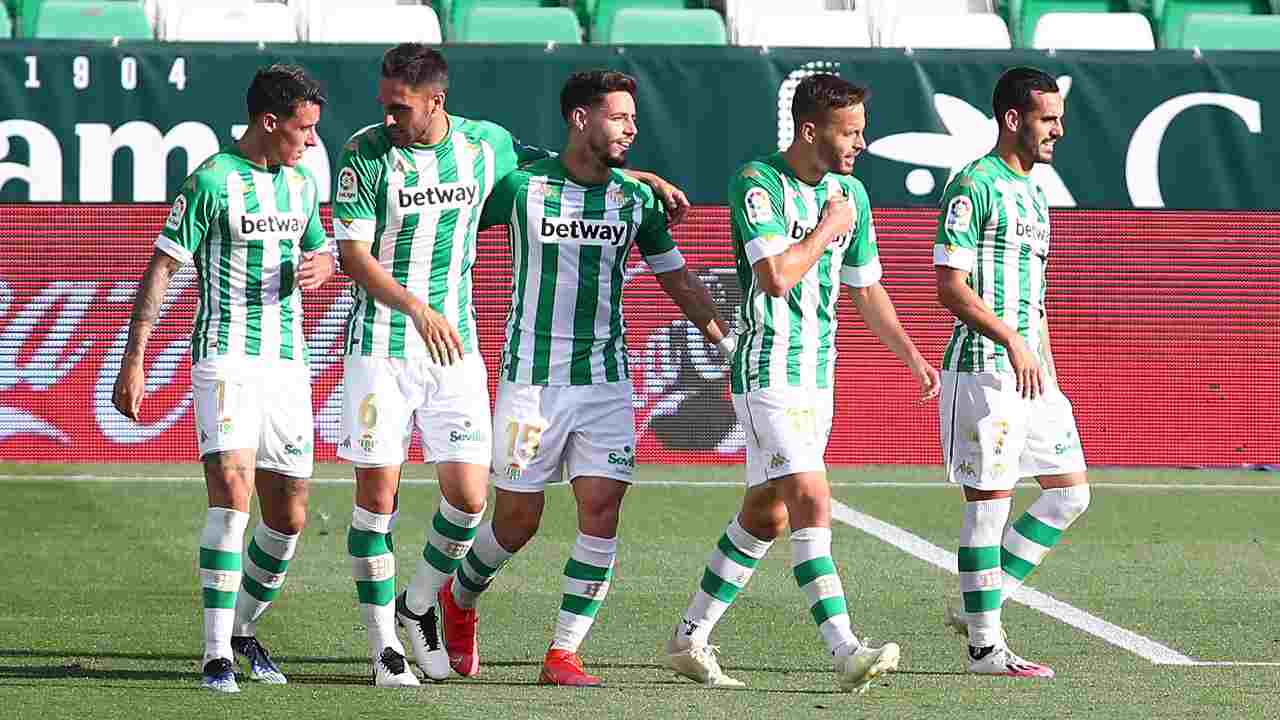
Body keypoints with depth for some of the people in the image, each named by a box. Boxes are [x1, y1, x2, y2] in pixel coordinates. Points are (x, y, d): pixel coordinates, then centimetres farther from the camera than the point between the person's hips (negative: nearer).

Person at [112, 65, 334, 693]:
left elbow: (320, 250, 28)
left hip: (288, 364, 7)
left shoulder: (302, 183, 13)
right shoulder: (211, 182, -7)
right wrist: (133, 361, -12)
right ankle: (218, 654, -18)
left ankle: (244, 630, 27)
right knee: (232, 489, -20)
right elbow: (160, 269, -7)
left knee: (288, 516, 6)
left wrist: (324, 265, 1)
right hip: (225, 358, -7)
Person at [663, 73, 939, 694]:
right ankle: (846, 653, -24)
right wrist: (827, 228, -12)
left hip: (819, 372, 8)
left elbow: (865, 288, 20)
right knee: (811, 501, -18)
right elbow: (776, 277, -24)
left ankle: (690, 640, 21)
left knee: (767, 514, 11)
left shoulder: (850, 193, 10)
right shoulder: (757, 184, -13)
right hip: (768, 370, -8)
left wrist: (911, 355, 16)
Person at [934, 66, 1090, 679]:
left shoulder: (1033, 192, 18)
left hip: (1030, 370, 9)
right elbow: (951, 286, -17)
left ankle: (980, 607, 15)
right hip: (984, 370, -9)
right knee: (989, 500, -5)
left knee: (1071, 491, 7)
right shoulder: (974, 187, -10)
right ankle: (984, 645, 1)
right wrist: (1012, 341, -23)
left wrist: (1049, 374, 20)